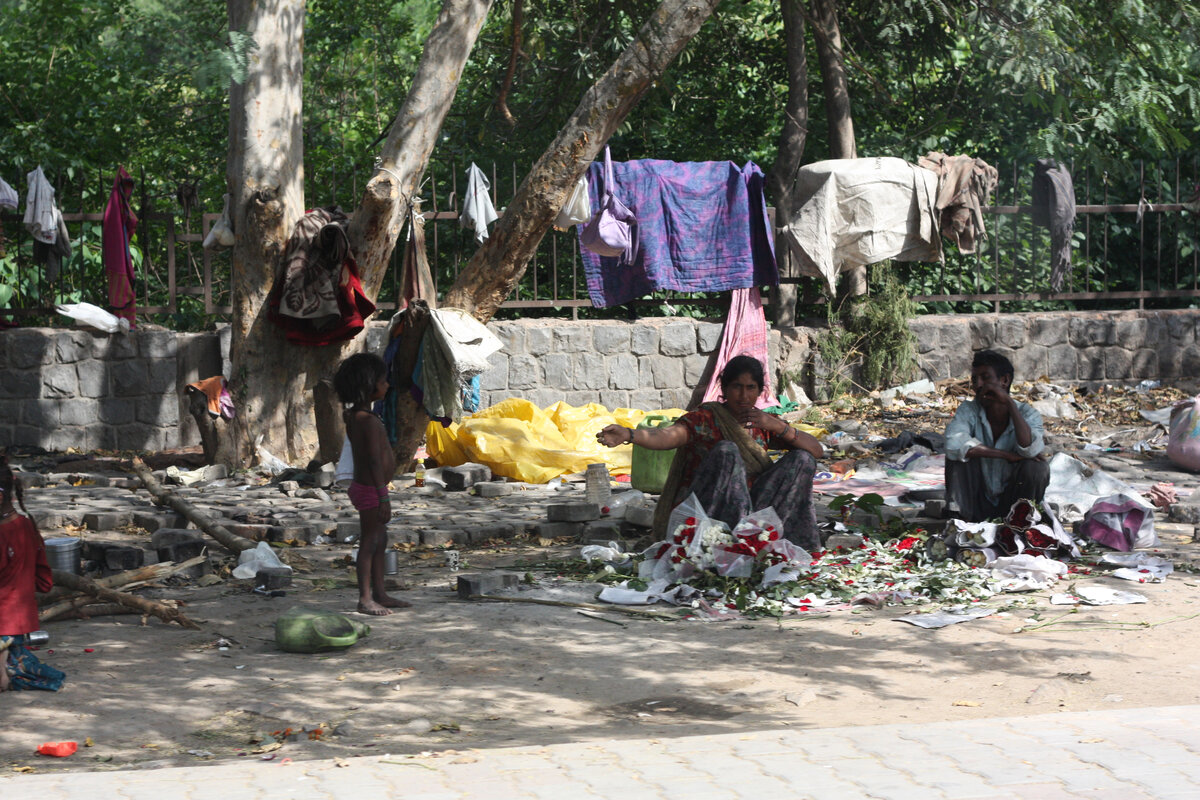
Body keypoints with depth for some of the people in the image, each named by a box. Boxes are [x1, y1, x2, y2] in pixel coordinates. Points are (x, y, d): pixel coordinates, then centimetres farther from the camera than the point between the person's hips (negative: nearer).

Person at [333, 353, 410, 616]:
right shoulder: (369, 421, -22)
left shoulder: (354, 417, 9)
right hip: (371, 490, -10)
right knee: (369, 543, -2)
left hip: (363, 485, 10)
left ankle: (379, 594, 24)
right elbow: (375, 461, -23)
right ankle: (365, 599, 5)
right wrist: (383, 499, -22)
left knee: (380, 540, 16)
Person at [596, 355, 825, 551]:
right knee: (727, 450, -28)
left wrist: (778, 426, -13)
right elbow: (668, 436, -26)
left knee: (801, 460, -4)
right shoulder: (704, 420, -7)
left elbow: (817, 451, 4)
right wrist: (628, 435, -47)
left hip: (747, 511, 5)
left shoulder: (763, 425, 9)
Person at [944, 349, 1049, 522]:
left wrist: (1009, 402, -32)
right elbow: (953, 444, -31)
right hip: (978, 505, 0)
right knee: (964, 451, -21)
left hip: (1013, 501, 0)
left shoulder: (1027, 414, -10)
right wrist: (1008, 456, -29)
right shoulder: (968, 410, -9)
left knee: (1037, 467, -27)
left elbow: (1030, 450, -33)